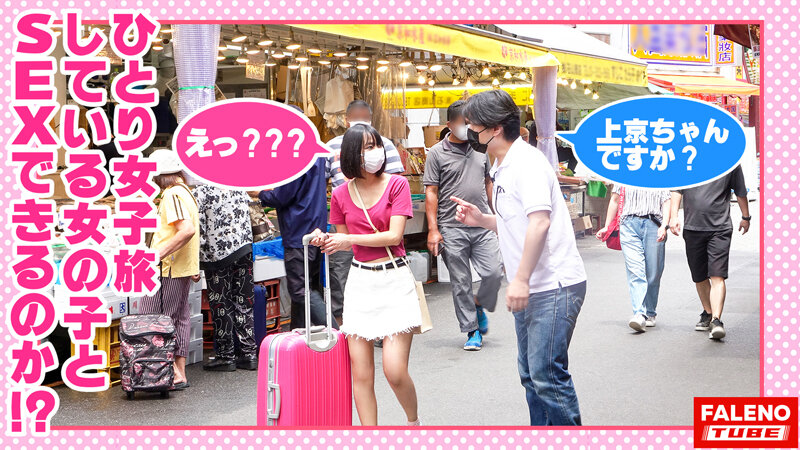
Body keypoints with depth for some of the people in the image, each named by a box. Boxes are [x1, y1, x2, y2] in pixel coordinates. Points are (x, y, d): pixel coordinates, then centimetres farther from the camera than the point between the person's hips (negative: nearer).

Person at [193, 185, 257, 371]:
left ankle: (225, 356, 9)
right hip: (244, 250, 5)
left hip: (218, 256, -5)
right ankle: (248, 354, 12)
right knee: (244, 304, 10)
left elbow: (198, 228, -14)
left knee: (221, 306, 4)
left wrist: (202, 254, -7)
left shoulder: (200, 193, -9)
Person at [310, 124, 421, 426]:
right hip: (360, 281, 3)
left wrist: (351, 239, -12)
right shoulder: (341, 194, 6)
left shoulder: (396, 184, -2)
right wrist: (324, 240, -5)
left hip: (395, 279, -3)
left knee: (395, 371, -9)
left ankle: (414, 422, 20)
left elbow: (395, 235, -11)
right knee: (361, 375, 1)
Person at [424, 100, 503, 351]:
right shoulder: (437, 153, -1)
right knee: (461, 283, 2)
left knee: (494, 274, -5)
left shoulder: (480, 149, 12)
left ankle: (479, 306, 24)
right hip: (452, 228, -3)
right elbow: (431, 193, -4)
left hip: (483, 225, 3)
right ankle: (472, 331, 13)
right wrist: (433, 229, -11)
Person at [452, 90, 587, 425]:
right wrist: (481, 219, 9)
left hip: (554, 286, -10)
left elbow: (539, 222, -24)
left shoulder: (527, 162, -14)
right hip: (530, 288, 10)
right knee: (531, 375, 15)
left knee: (547, 375, -10)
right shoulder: (503, 168, 16)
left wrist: (521, 279, -26)